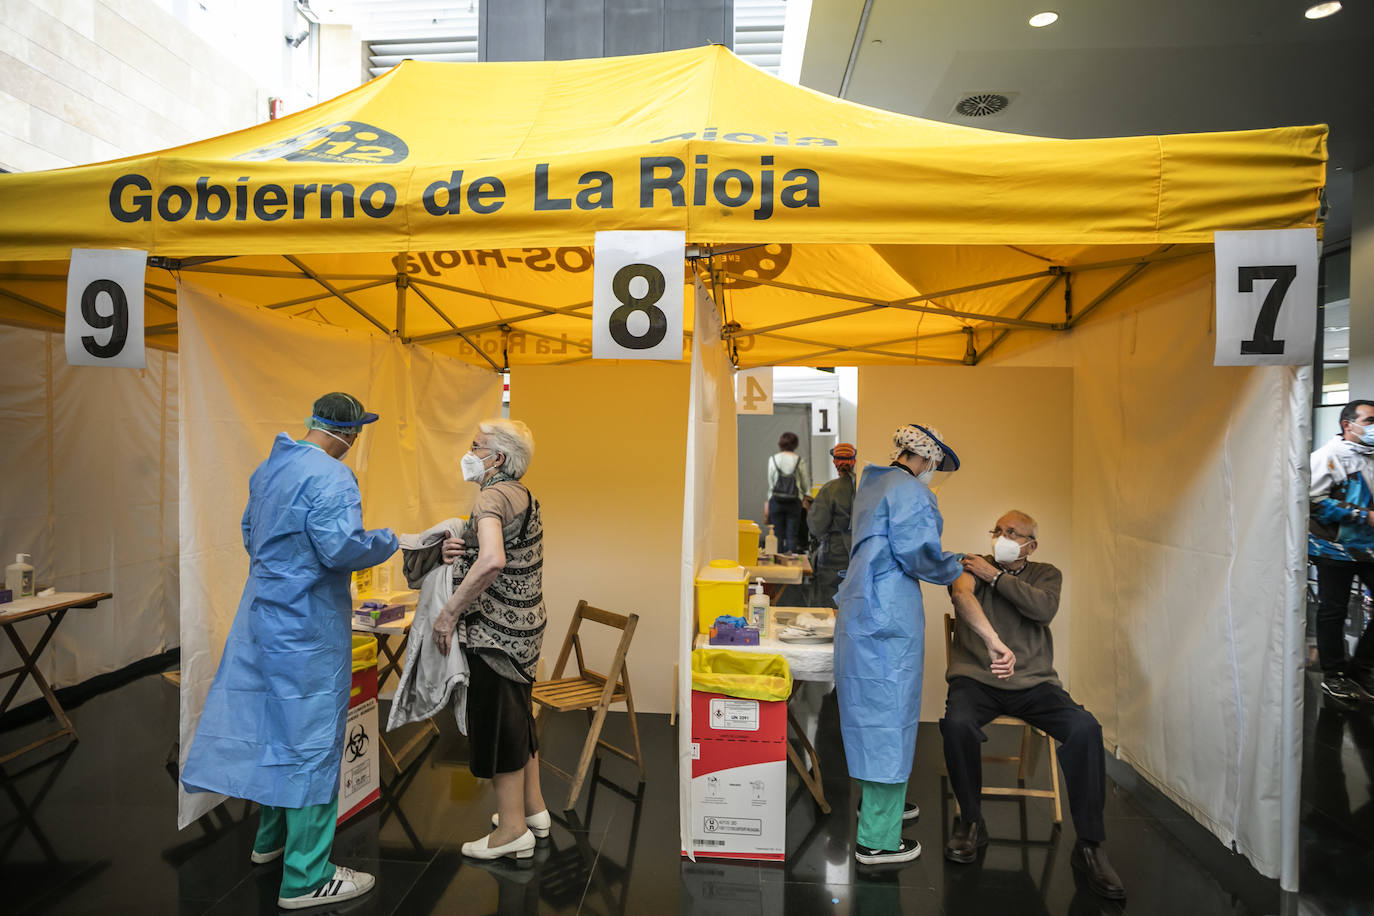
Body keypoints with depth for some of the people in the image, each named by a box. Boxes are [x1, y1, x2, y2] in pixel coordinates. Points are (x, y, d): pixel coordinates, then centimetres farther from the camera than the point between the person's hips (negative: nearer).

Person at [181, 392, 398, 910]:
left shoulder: (268, 468, 10)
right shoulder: (330, 476, -20)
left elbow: (250, 533, 21)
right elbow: (341, 547, -27)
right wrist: (386, 541, -11)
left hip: (264, 612, 9)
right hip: (308, 627, -9)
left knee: (276, 722, 22)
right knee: (312, 736, 0)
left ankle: (271, 838, 39)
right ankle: (306, 878, 10)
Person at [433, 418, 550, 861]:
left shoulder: (492, 497, -19)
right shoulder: (523, 496, 10)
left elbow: (492, 562, -36)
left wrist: (448, 613, -28)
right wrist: (459, 549, 2)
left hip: (496, 629, -9)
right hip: (524, 625, 9)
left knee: (497, 720, 4)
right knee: (516, 715, 20)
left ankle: (512, 830, 17)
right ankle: (533, 809, 35)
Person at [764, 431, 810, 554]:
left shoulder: (773, 459, -1)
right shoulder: (799, 461, -4)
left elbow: (770, 483, 4)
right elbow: (805, 483, 5)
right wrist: (807, 495, 25)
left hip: (776, 501, 1)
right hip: (794, 502, -1)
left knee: (778, 535, 7)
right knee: (792, 535, 4)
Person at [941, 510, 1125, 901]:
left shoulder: (1046, 574, 14)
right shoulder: (972, 567, 5)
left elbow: (1044, 608, -9)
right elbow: (962, 595, -19)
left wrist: (995, 576, -8)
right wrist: (995, 643, -36)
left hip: (1034, 683, 2)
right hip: (976, 679, -2)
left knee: (1085, 728, -26)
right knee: (956, 723, -33)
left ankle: (1089, 845, -10)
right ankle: (971, 822, -7)